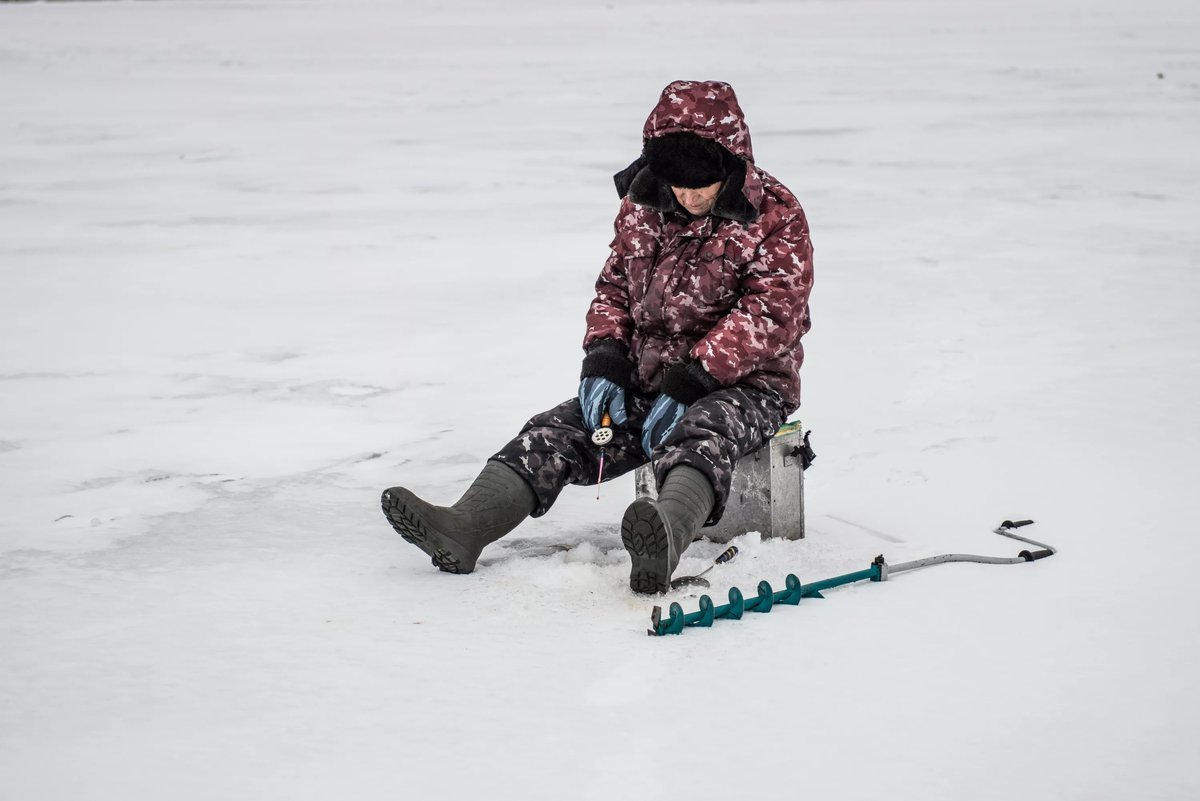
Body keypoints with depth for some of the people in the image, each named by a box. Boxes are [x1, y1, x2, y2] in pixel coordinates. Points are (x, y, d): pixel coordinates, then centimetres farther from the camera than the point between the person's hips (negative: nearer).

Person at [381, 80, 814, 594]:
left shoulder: (777, 219, -11)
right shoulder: (642, 210, 7)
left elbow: (767, 314, -19)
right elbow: (614, 288, 16)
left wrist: (688, 383, -25)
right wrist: (604, 361, -4)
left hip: (744, 383, -6)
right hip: (647, 377, 6)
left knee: (699, 437, -38)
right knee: (557, 432, -13)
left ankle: (666, 537, -67)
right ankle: (462, 528, -28)